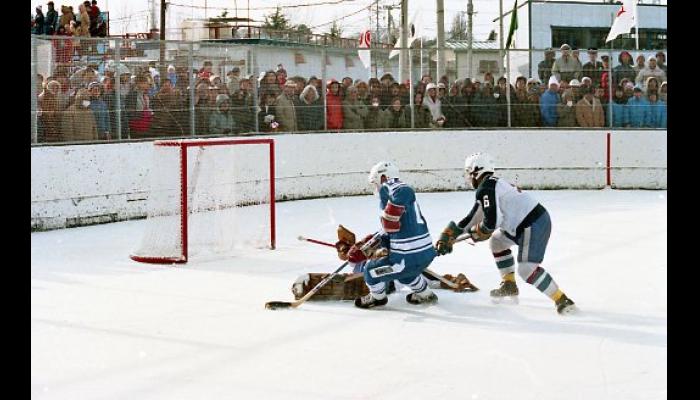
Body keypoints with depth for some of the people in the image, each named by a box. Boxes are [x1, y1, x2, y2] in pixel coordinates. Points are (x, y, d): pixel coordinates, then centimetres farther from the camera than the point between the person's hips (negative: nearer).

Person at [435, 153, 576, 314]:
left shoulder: (485, 188, -13)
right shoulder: (492, 184, 19)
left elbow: (492, 221, -22)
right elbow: (474, 216, 25)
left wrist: (477, 231, -2)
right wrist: (452, 232, 24)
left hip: (533, 225, -10)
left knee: (527, 268, -14)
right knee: (497, 241, 24)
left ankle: (562, 300, -15)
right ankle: (509, 285, 30)